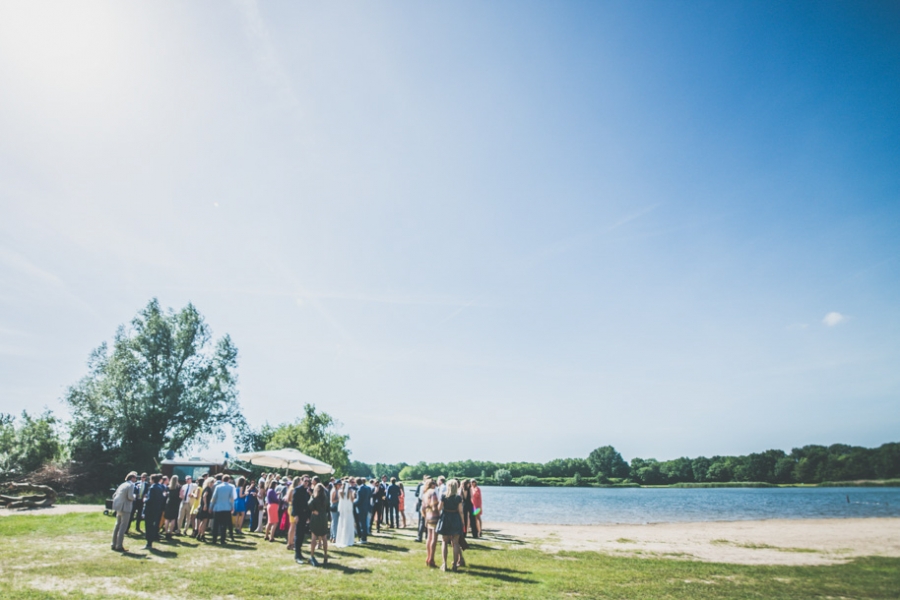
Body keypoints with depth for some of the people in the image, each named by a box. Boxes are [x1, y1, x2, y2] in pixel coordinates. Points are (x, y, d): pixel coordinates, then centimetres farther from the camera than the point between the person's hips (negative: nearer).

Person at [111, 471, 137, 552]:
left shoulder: (122, 485, 13)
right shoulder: (131, 485, -11)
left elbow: (114, 495, 15)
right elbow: (130, 496, -21)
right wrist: (134, 497, -1)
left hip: (118, 508, 8)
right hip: (125, 508, -8)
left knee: (117, 526, 17)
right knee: (123, 528, -4)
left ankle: (114, 544, 23)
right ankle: (119, 546, -3)